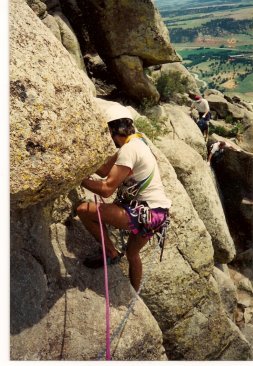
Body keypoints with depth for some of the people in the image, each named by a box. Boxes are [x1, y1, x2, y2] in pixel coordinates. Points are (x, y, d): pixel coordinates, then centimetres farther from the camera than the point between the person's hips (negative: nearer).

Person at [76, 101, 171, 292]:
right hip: (157, 211, 10)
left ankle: (111, 253, 3)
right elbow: (105, 170, 13)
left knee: (84, 210, -11)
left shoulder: (129, 149, -17)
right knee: (132, 254, 30)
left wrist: (79, 179, -9)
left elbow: (107, 189, -21)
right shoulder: (136, 143, 13)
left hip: (146, 213, -10)